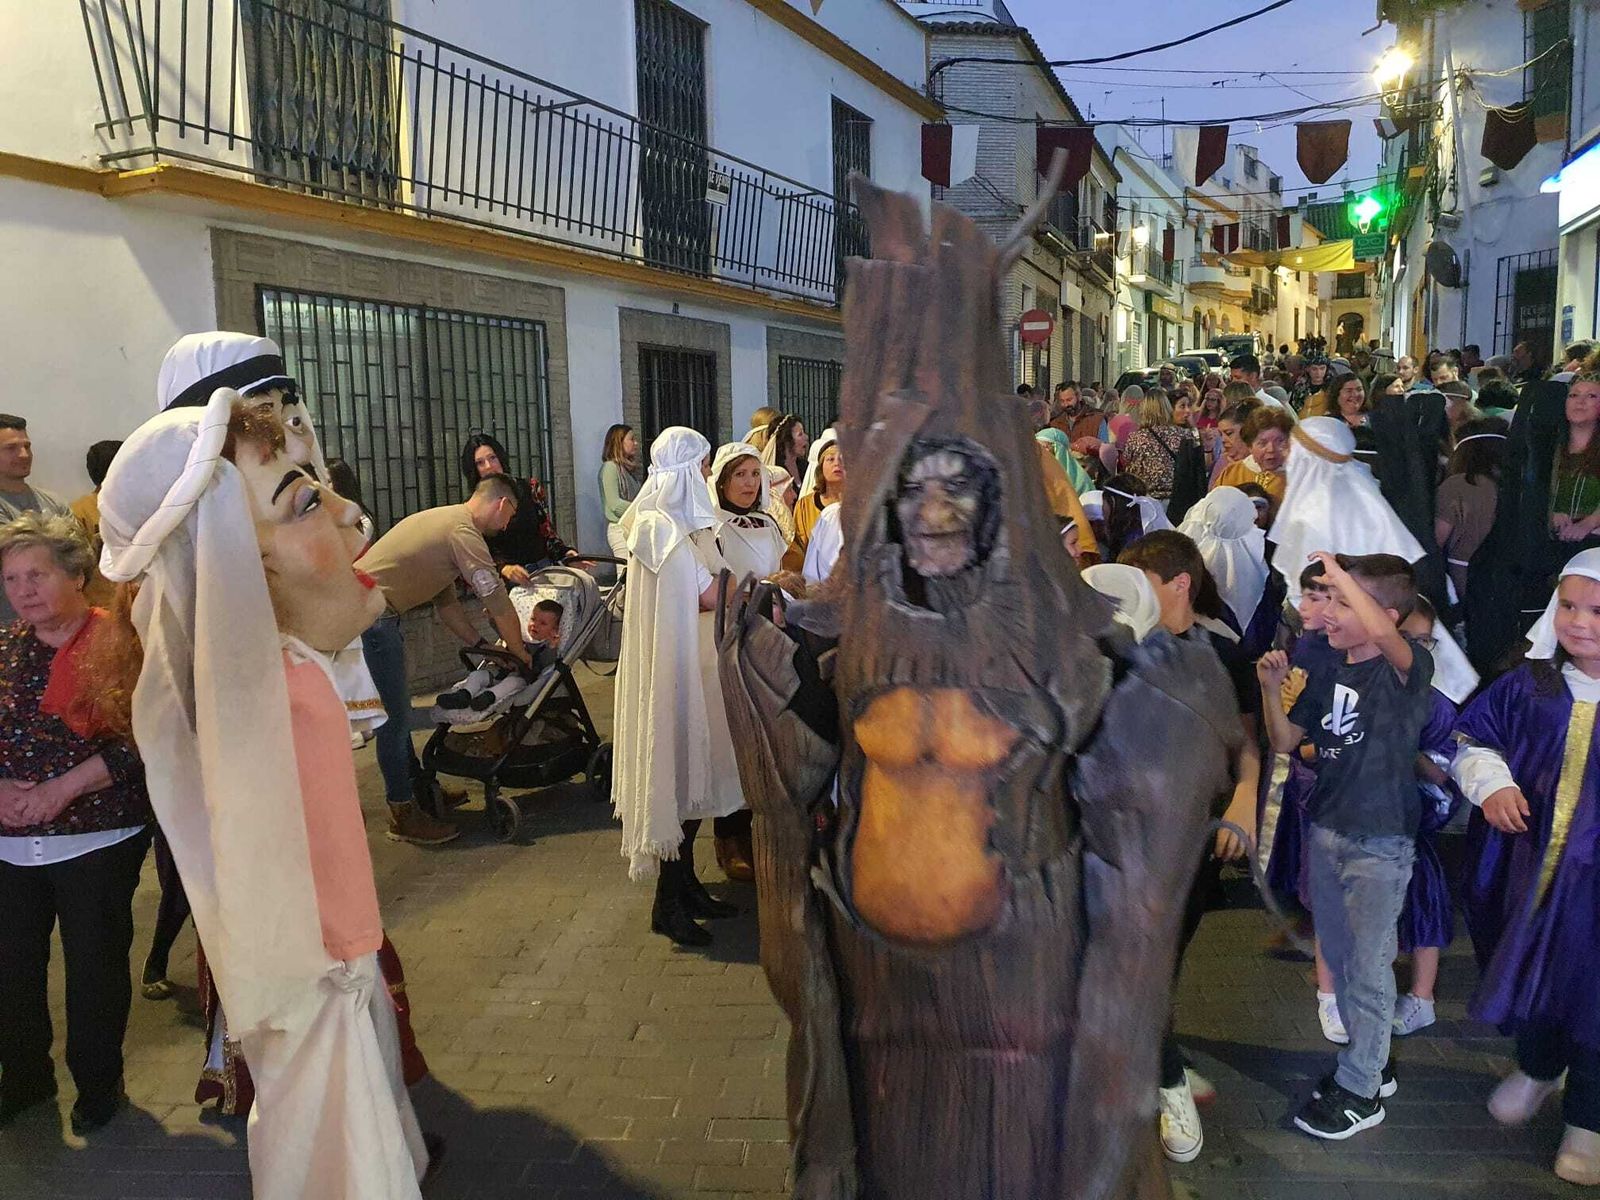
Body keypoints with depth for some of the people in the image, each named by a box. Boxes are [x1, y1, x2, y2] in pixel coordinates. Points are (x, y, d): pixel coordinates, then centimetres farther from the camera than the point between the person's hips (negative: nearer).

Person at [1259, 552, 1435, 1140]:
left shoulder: (1409, 668, -15)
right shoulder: (1327, 674, 5)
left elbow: (1382, 635, -39)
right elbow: (1285, 742, 9)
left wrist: (1339, 571, -28)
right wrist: (1272, 688, -7)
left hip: (1381, 843, -7)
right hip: (1326, 833, 7)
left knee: (1367, 969, 4)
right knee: (1338, 959, 17)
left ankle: (1361, 1089, 19)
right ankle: (1370, 1062, 36)